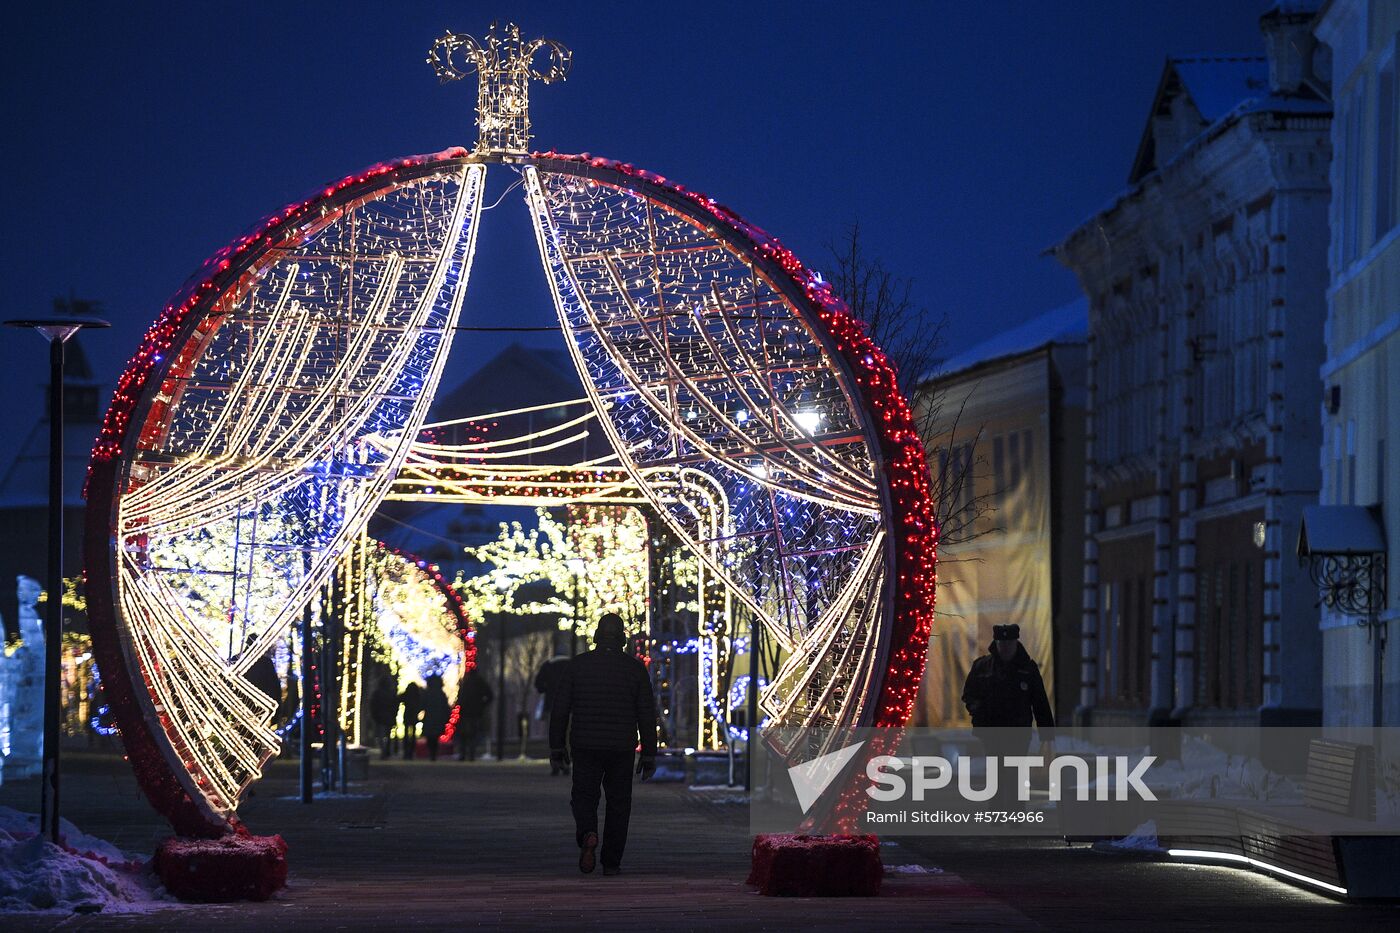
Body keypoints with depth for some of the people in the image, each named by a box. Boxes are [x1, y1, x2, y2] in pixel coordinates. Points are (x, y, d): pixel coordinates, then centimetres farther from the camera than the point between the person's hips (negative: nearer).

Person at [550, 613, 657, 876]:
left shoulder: (577, 665, 0)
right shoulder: (635, 668, -1)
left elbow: (560, 709, 0)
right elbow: (647, 715, -1)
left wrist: (557, 747, 8)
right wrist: (649, 755, 4)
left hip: (585, 746, 0)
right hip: (622, 747, 0)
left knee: (584, 798, 9)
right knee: (618, 804, 11)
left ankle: (587, 835, -21)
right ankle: (611, 862, 11)